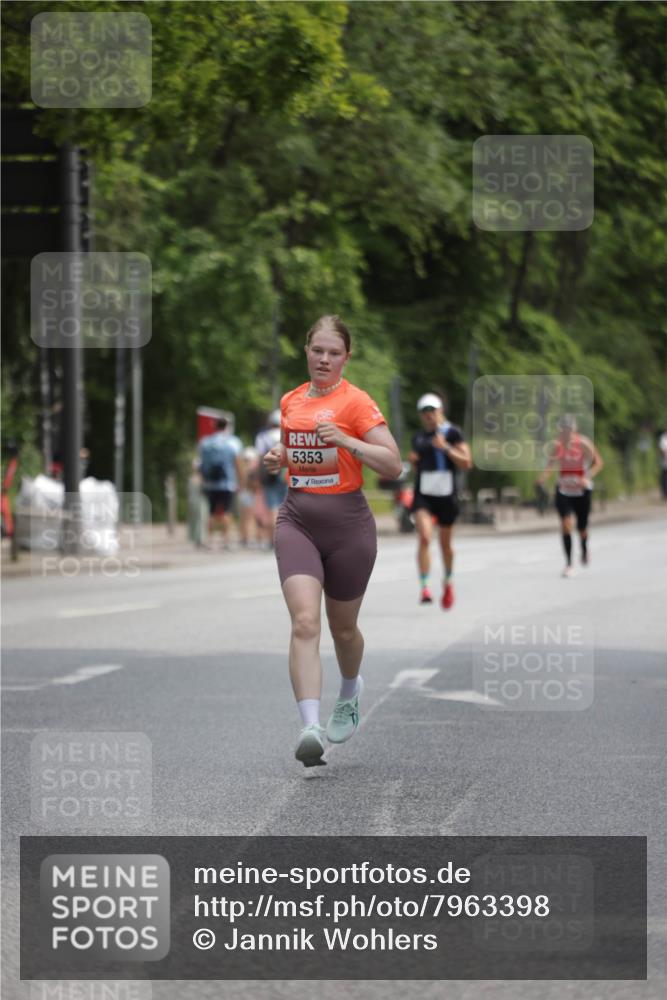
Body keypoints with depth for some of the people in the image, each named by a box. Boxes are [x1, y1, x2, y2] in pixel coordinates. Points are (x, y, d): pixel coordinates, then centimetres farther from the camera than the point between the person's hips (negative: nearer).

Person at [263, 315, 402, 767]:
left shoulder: (356, 402, -8)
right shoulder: (290, 402, 9)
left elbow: (393, 464, -14)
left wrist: (347, 441, -25)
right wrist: (279, 458, 7)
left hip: (347, 522, -3)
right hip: (297, 520, 3)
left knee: (343, 627, 13)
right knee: (305, 622, -17)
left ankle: (350, 693, 46)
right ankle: (310, 727, -26)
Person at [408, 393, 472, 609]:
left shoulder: (452, 433, -2)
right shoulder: (418, 437, 12)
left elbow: (467, 463, -9)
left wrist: (445, 447, -20)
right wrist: (412, 460, 4)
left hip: (446, 494, -2)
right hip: (423, 494, 2)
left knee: (445, 543, 12)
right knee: (424, 537, -20)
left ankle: (448, 581, 38)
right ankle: (424, 587, -24)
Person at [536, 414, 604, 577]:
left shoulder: (583, 444, -15)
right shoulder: (555, 445, -7)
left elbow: (598, 463, -10)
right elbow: (550, 464, 5)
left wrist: (587, 477, -25)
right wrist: (543, 477, -14)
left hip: (582, 490, -1)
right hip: (563, 489, 1)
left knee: (581, 527, 8)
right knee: (566, 523, -16)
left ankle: (585, 550, 44)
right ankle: (569, 564, -10)